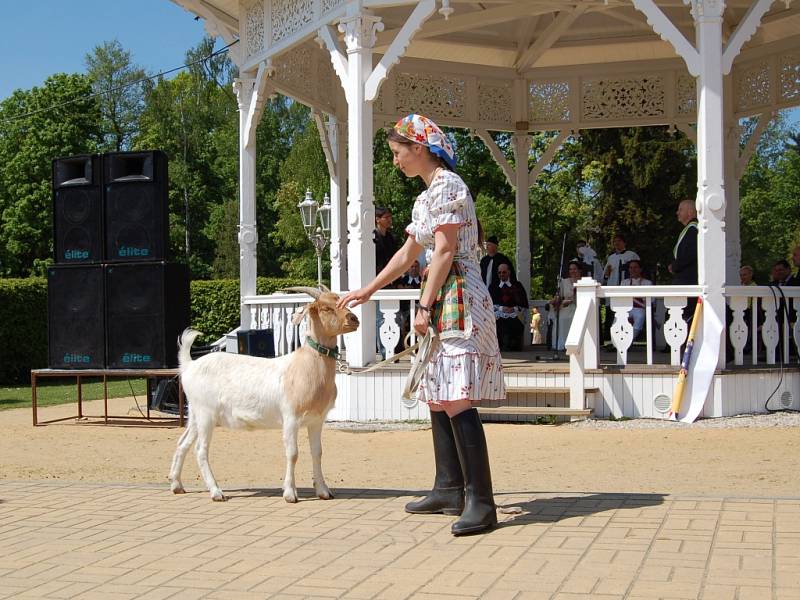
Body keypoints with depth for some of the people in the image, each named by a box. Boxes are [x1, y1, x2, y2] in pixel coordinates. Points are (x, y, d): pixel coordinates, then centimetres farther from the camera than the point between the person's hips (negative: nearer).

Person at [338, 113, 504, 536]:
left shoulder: (446, 185, -9)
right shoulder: (426, 196, 21)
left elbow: (445, 251, -17)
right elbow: (408, 253, 27)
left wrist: (424, 306, -18)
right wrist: (366, 291, 30)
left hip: (458, 298, -11)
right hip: (441, 302, 11)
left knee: (457, 400, -16)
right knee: (438, 399, 11)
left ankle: (480, 502, -17)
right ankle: (449, 489, 18)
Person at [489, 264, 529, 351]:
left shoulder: (517, 285, 16)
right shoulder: (493, 286, 19)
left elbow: (524, 304, 10)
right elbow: (490, 302, 8)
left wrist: (514, 309, -8)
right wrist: (501, 308, -9)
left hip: (515, 315, 0)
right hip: (499, 316, 0)